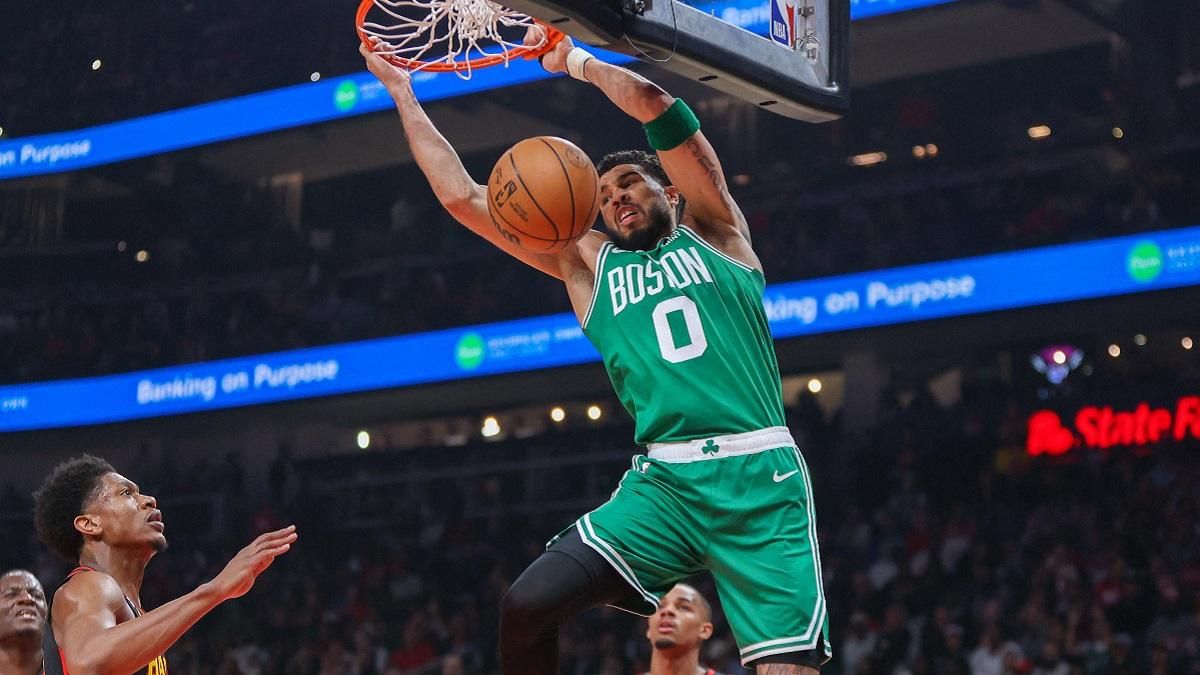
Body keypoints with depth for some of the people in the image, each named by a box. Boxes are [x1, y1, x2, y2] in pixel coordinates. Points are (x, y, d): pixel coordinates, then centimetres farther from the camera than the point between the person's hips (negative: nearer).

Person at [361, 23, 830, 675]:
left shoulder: (711, 231, 14)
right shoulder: (587, 264, 21)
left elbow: (654, 106, 3)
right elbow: (462, 196, 20)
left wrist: (573, 58, 14)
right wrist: (403, 92, 21)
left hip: (760, 477, -2)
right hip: (661, 481, 3)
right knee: (524, 607, -14)